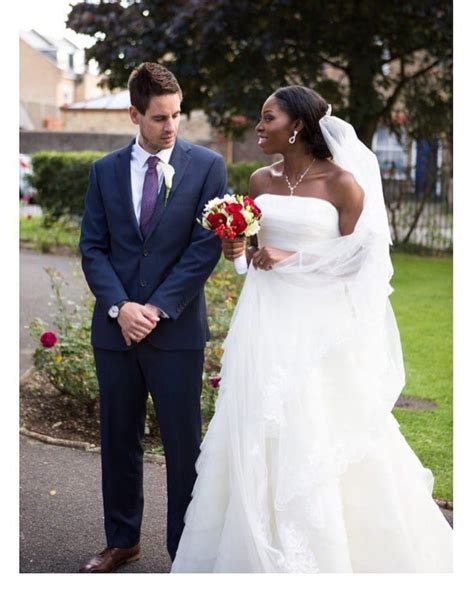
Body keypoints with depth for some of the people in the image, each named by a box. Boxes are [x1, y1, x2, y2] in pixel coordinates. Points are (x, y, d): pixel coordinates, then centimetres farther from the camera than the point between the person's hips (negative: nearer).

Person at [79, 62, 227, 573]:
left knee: (183, 444, 2)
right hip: (115, 328, 3)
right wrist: (119, 307, -11)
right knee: (118, 439, 13)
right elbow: (92, 247, 5)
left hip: (176, 329, -3)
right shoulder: (104, 171, 8)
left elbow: (206, 245, -7)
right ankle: (122, 541, 29)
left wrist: (158, 308, -12)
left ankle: (186, 549, 16)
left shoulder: (206, 166, -1)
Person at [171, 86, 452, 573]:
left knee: (319, 439, -1)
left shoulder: (342, 182, -7)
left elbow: (357, 260, -7)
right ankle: (261, 553, 22)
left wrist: (292, 259, -14)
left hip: (318, 327, -5)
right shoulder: (261, 181, 8)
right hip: (265, 324, 5)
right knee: (258, 436, 8)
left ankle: (328, 552, 17)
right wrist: (238, 249, -3)